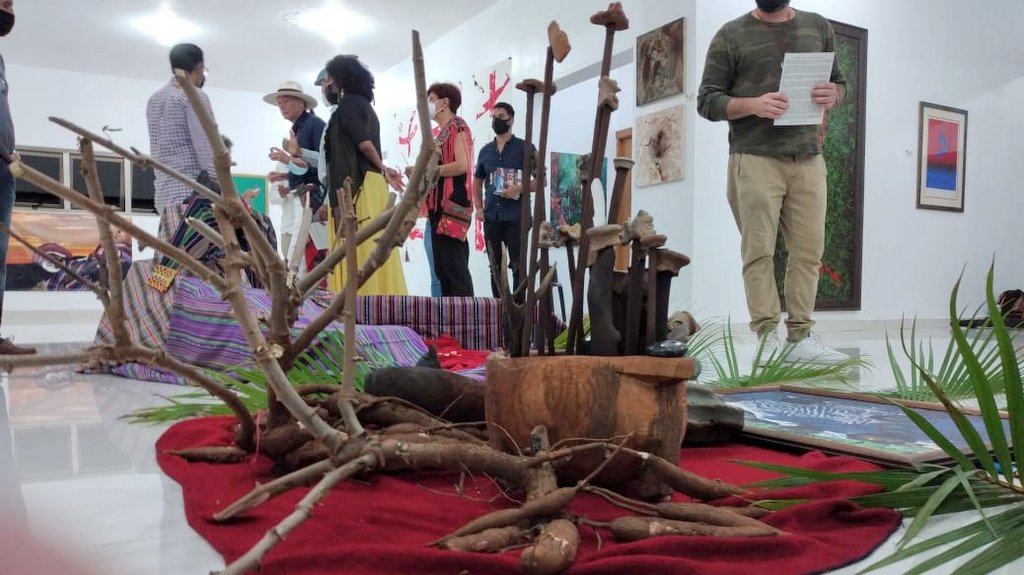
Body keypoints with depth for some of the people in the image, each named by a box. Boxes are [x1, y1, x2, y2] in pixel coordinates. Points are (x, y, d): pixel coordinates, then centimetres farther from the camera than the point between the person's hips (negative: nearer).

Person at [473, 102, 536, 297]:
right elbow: (477, 182, 21)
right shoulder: (485, 151, 14)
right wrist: (478, 207, 7)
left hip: (516, 216, -5)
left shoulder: (525, 148, 1)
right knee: (495, 266, 8)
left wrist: (520, 189, -17)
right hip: (491, 217, 5)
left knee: (517, 264, -5)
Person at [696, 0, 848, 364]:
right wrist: (753, 104, -17)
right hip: (755, 159, -4)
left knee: (808, 251, 0)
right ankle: (767, 339, -2)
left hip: (809, 159, 4)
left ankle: (800, 338, 6)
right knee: (759, 252, -5)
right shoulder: (732, 35, 5)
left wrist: (832, 94, -3)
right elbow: (707, 101, 1)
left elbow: (839, 82, 22)